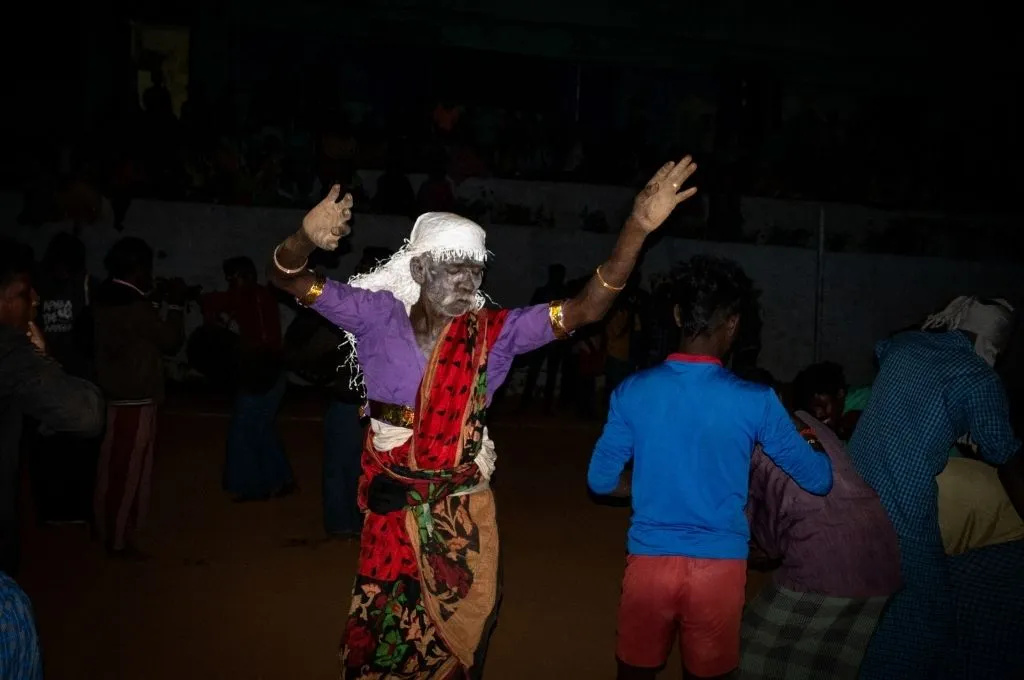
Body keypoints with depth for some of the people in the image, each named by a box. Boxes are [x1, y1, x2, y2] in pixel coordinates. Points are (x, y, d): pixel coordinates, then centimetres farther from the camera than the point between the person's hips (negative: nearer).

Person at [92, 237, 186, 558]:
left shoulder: (105, 298, 6)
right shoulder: (134, 304, -20)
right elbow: (170, 341, -11)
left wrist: (155, 305, 12)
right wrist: (175, 304, -1)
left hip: (112, 394, 9)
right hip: (135, 399, -9)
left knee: (112, 468, 17)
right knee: (129, 471, 1)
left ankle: (106, 528, 28)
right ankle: (119, 539, 10)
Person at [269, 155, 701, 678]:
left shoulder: (495, 332, -5)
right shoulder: (379, 315, -6)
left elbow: (586, 308, -12)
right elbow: (288, 278, -9)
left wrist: (637, 229, -25)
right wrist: (307, 237, -34)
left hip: (462, 512, 1)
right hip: (392, 509, 0)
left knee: (456, 636, 16)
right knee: (380, 637, 14)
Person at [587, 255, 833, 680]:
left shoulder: (632, 391, -7)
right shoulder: (755, 401, -11)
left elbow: (600, 481, 0)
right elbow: (819, 481, -1)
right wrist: (817, 443, 21)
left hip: (650, 560, 1)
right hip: (718, 565, -1)